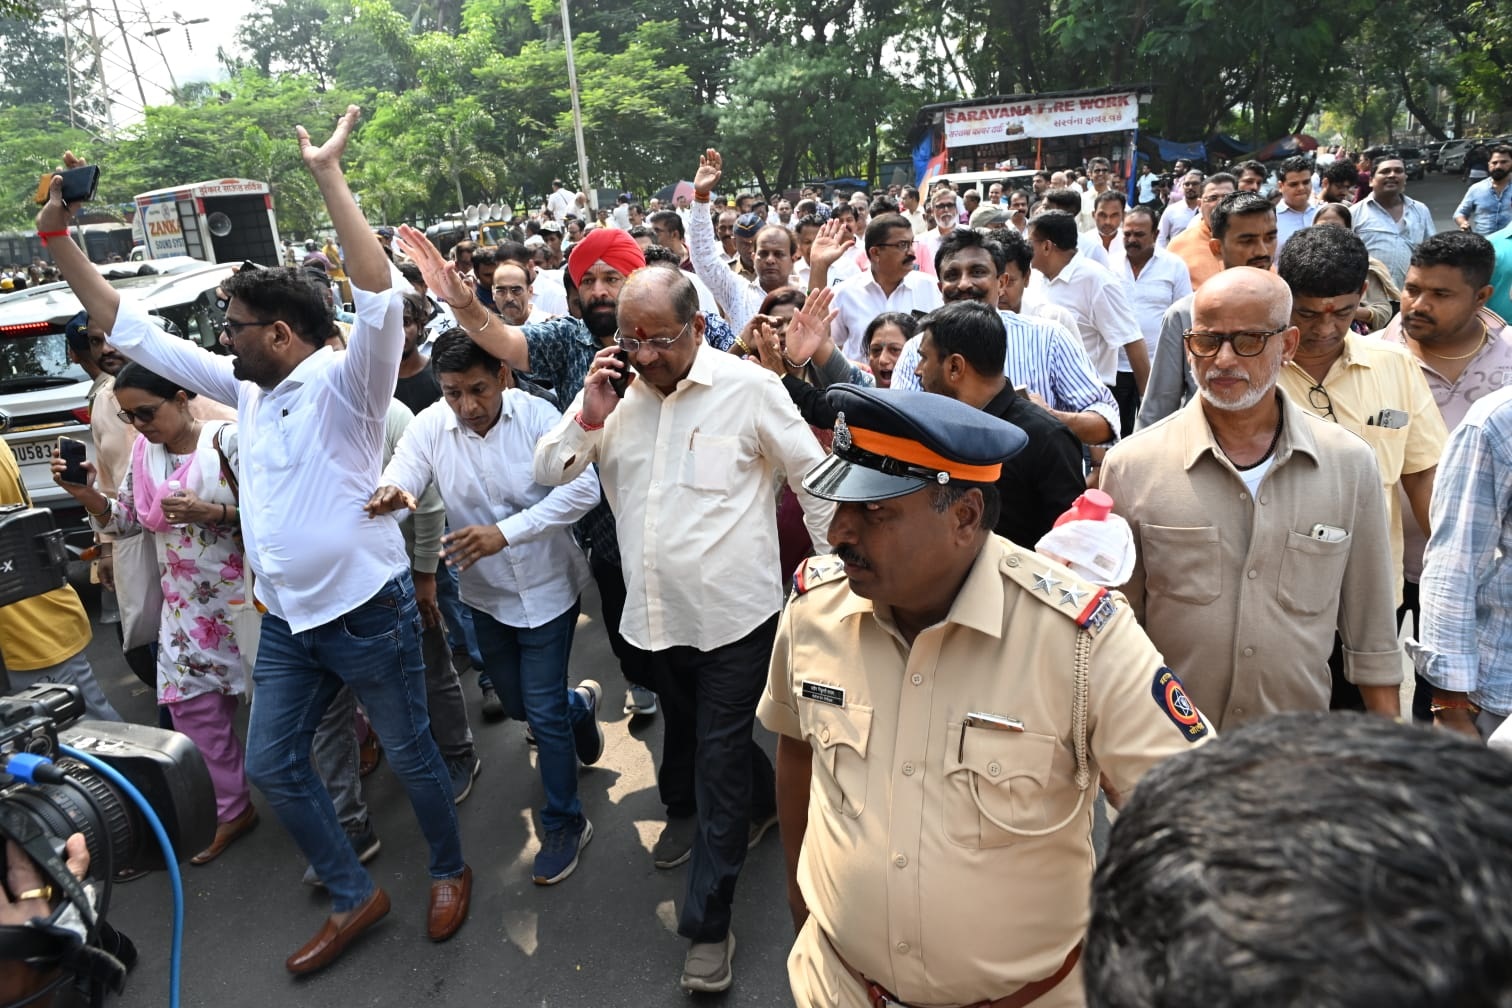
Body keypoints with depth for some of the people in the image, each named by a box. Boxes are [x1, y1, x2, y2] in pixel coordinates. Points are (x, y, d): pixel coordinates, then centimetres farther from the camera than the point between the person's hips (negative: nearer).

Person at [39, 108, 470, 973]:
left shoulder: (344, 381, -15)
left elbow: (381, 299, -33)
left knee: (412, 754, 10)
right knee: (274, 765, 16)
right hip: (287, 621, 8)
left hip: (369, 614, -8)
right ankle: (357, 896, 33)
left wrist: (329, 176, -31)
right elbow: (130, 329, 14)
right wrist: (56, 235, 9)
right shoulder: (246, 387, 7)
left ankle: (450, 872, 35)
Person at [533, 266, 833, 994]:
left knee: (719, 762, 2)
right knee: (693, 739, 24)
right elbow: (548, 473, 2)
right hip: (655, 613, 6)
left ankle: (707, 923, 19)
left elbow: (815, 480, -4)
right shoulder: (613, 390, 2)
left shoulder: (749, 387, -11)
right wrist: (590, 414, -14)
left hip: (733, 613, -5)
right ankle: (762, 804, 54)